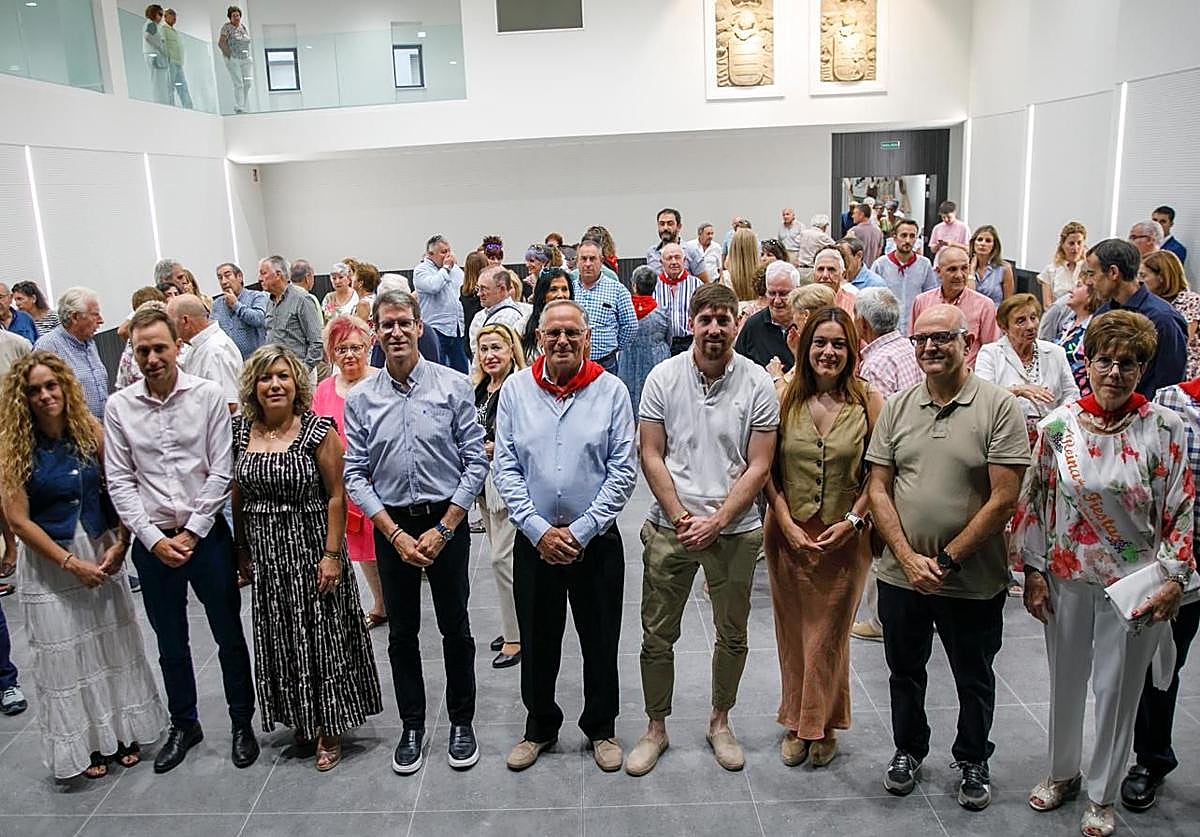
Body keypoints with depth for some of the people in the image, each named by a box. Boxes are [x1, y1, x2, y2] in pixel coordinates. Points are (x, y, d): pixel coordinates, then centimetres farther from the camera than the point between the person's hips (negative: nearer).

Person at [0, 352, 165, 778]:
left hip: (103, 551, 3)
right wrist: (71, 563, -13)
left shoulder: (90, 430, -3)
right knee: (65, 652, 7)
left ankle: (123, 731, 29)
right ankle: (84, 743, 25)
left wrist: (120, 544, -11)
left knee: (115, 642, 11)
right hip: (49, 559, -2)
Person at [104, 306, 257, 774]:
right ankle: (184, 725, 35)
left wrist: (190, 533, -10)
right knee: (170, 643, 16)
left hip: (206, 534, -2)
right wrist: (154, 538, -8)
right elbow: (120, 481, -1)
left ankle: (242, 723, 26)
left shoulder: (208, 396, -6)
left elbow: (220, 473, -7)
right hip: (152, 540, 2)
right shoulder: (119, 406, -1)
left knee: (229, 635, 9)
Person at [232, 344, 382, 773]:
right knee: (280, 641, 15)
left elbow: (336, 496, -11)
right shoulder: (241, 431, 2)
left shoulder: (318, 429, -11)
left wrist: (332, 554, -15)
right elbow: (238, 496, 10)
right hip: (265, 553, 4)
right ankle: (300, 718, 36)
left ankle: (330, 730, 21)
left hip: (312, 548, -4)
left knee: (323, 638, 4)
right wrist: (242, 551, 10)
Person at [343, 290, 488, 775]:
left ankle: (461, 722, 27)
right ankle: (411, 726, 29)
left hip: (447, 520, -2)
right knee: (402, 633, 13)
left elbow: (475, 461, -7)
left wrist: (442, 529, -12)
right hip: (390, 525, 2)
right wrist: (395, 534, -10)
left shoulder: (454, 386, -7)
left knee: (455, 628, 10)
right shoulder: (360, 399, -1)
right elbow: (354, 475, -1)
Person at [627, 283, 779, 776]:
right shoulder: (663, 378, -4)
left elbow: (758, 467, -6)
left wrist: (715, 522, -14)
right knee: (657, 635, 8)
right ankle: (656, 727, 26)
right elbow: (651, 456, -3)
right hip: (670, 527, 0)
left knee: (732, 635, 14)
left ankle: (720, 722, 35)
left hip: (735, 530, 0)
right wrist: (680, 517, -11)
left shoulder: (757, 385, -5)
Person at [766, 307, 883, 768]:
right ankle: (796, 724, 31)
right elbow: (768, 469, -1)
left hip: (846, 536, -1)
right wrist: (786, 522, -9)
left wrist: (852, 520, -12)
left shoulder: (868, 400, -6)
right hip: (788, 534, 1)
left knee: (829, 635, 10)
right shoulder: (787, 397, -3)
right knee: (792, 633, 13)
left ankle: (823, 727, 30)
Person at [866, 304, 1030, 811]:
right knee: (904, 671, 20)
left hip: (973, 581, -3)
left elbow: (1004, 500, -15)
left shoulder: (999, 408, -11)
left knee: (974, 679, 17)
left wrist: (947, 560, -16)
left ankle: (973, 761, 40)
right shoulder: (896, 408, 1)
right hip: (901, 574, 3)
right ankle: (908, 749, 42)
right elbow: (877, 489, -1)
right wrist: (908, 558, -12)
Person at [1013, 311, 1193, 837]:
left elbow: (1181, 509, -5)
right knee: (1065, 680, 17)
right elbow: (1035, 500, 0)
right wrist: (1032, 570, -1)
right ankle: (1062, 773, 40)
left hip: (1134, 582, -2)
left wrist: (1174, 578, -11)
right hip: (1067, 577, 2)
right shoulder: (1060, 424, -6)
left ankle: (1103, 794, 32)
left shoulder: (1164, 428, -9)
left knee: (1117, 687, 11)